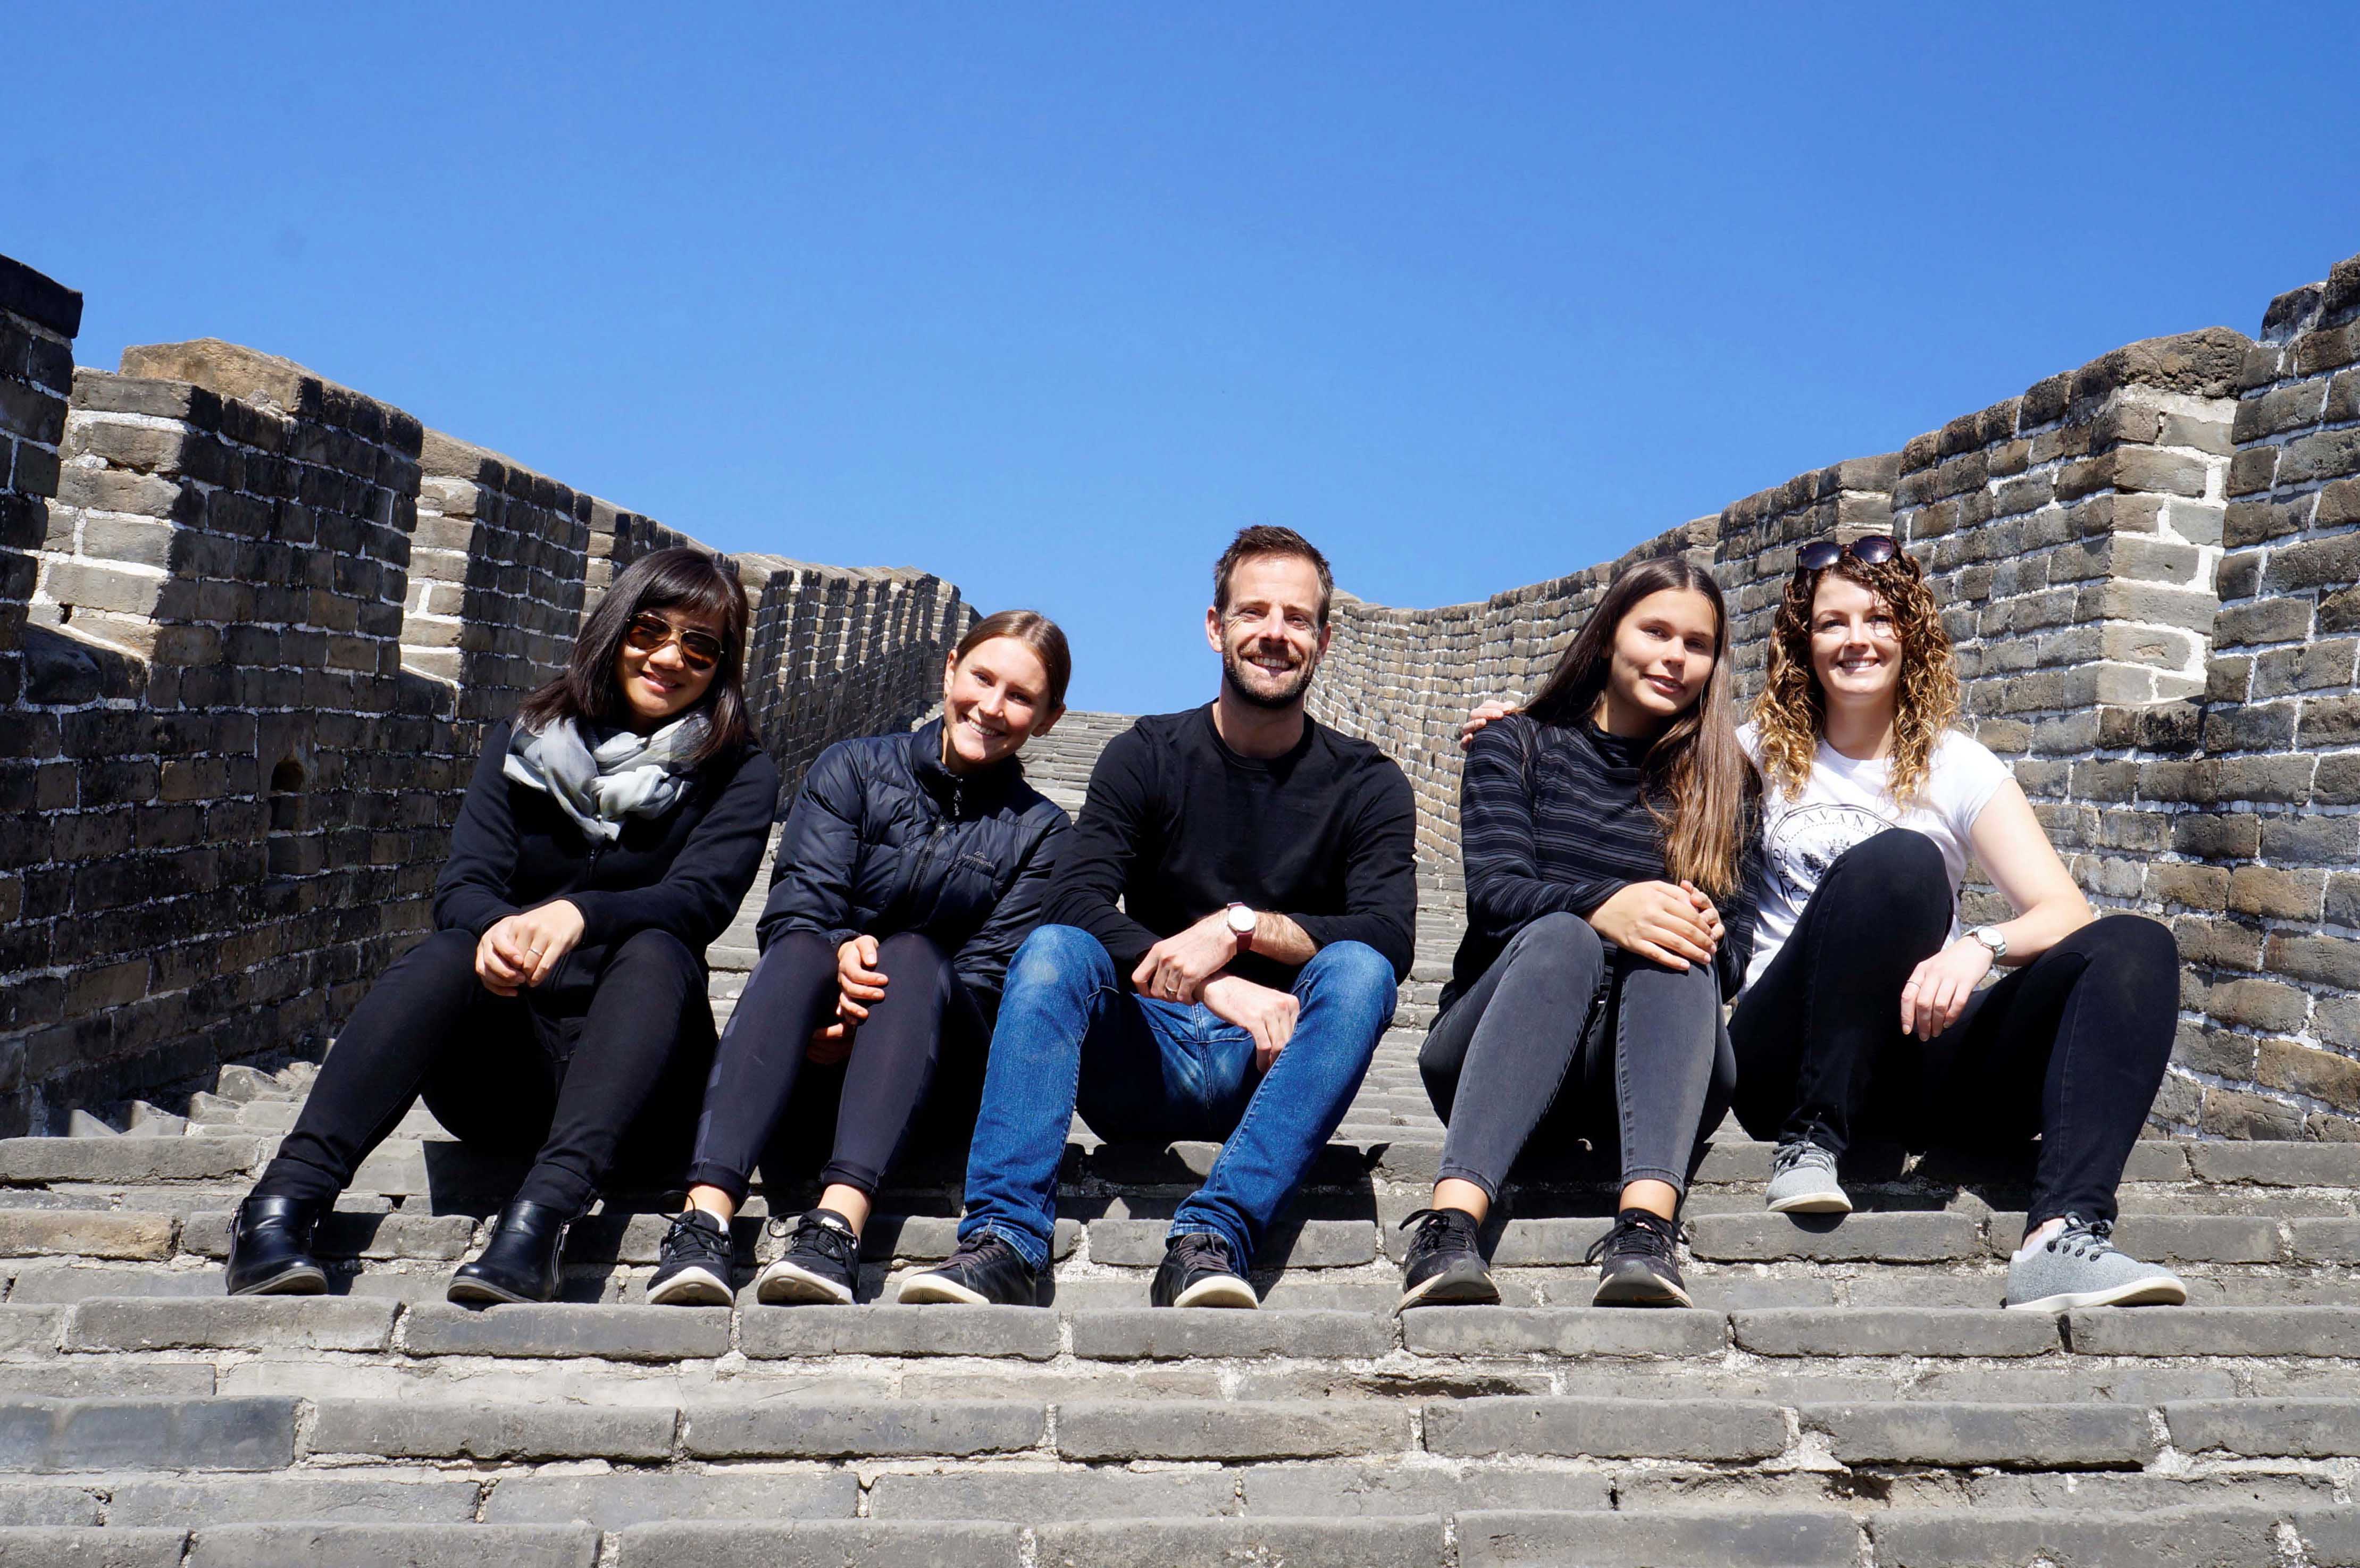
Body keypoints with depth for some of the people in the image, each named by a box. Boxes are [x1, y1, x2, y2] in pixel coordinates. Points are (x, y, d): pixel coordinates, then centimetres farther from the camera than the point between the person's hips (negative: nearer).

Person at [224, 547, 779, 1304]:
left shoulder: (739, 775, 3)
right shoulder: (526, 738, 10)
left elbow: (700, 899, -14)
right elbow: (465, 878, -3)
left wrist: (580, 914, -35)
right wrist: (495, 926, -29)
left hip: (633, 1069, -1)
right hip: (503, 1071, 2)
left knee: (655, 952, -30)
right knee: (452, 950, -27)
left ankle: (542, 1213, -47)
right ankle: (285, 1200, -38)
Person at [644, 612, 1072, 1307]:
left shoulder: (1039, 832, 10)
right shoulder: (853, 768, 11)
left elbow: (989, 976, -3)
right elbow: (795, 906, -3)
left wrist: (871, 1014, -20)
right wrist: (842, 951, -27)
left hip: (934, 1073, 0)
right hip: (808, 1066, 1)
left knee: (913, 953, -29)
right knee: (801, 950, -30)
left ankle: (838, 1224, -49)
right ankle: (703, 1222, -48)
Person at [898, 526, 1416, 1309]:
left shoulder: (1366, 783, 4)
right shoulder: (1146, 757, 5)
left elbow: (1389, 936, -10)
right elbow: (1077, 900, -11)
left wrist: (1242, 927, -23)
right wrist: (1217, 987, -24)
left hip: (1273, 1068, 0)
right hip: (1146, 1065, 1)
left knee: (1358, 972, -29)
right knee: (1052, 948, -25)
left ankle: (1212, 1236, -41)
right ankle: (1005, 1239, -37)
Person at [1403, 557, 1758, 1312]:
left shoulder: (1720, 780, 16)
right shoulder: (1515, 747, 11)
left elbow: (1736, 945, 4)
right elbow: (1494, 890, -6)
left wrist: (1705, 935, -22)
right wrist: (1603, 907, -28)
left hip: (1644, 1070, 1)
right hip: (1491, 1042, -1)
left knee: (1678, 943, -30)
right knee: (1562, 936, -33)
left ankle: (1646, 1226, -51)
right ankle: (1451, 1223, -52)